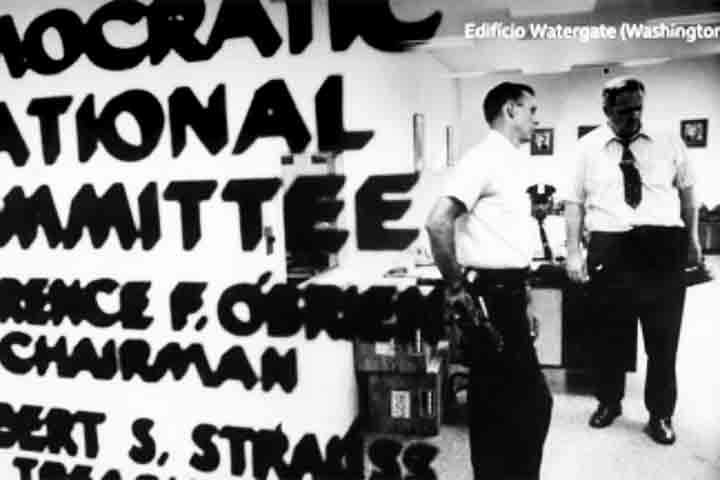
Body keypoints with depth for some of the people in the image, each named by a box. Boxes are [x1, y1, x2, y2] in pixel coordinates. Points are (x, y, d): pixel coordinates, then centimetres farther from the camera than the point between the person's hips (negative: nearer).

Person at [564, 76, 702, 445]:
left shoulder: (668, 144, 6)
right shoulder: (587, 148, 2)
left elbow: (687, 191, 14)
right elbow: (574, 203, 2)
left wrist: (692, 240, 11)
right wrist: (573, 252, -4)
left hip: (663, 247, 1)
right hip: (610, 249, 0)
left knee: (663, 337, 7)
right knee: (609, 334, 11)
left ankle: (661, 415, 25)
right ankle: (609, 402, 32)